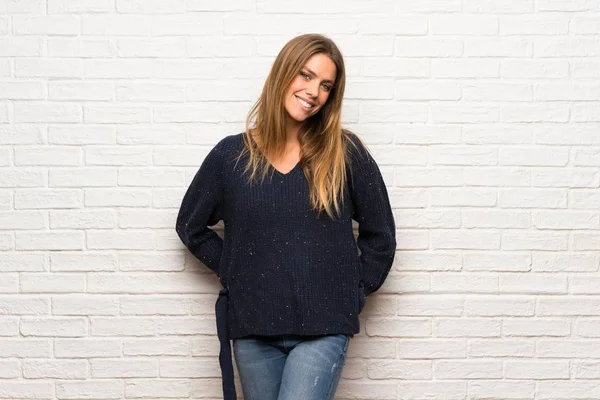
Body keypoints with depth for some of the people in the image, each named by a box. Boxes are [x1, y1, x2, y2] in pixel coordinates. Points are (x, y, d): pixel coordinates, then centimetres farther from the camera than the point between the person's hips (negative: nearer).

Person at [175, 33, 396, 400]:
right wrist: (233, 272, 5)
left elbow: (380, 234, 6)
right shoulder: (230, 155, 0)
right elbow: (191, 227, 13)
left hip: (324, 327, -2)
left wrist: (353, 292, 2)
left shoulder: (346, 153, -2)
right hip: (252, 328, 2)